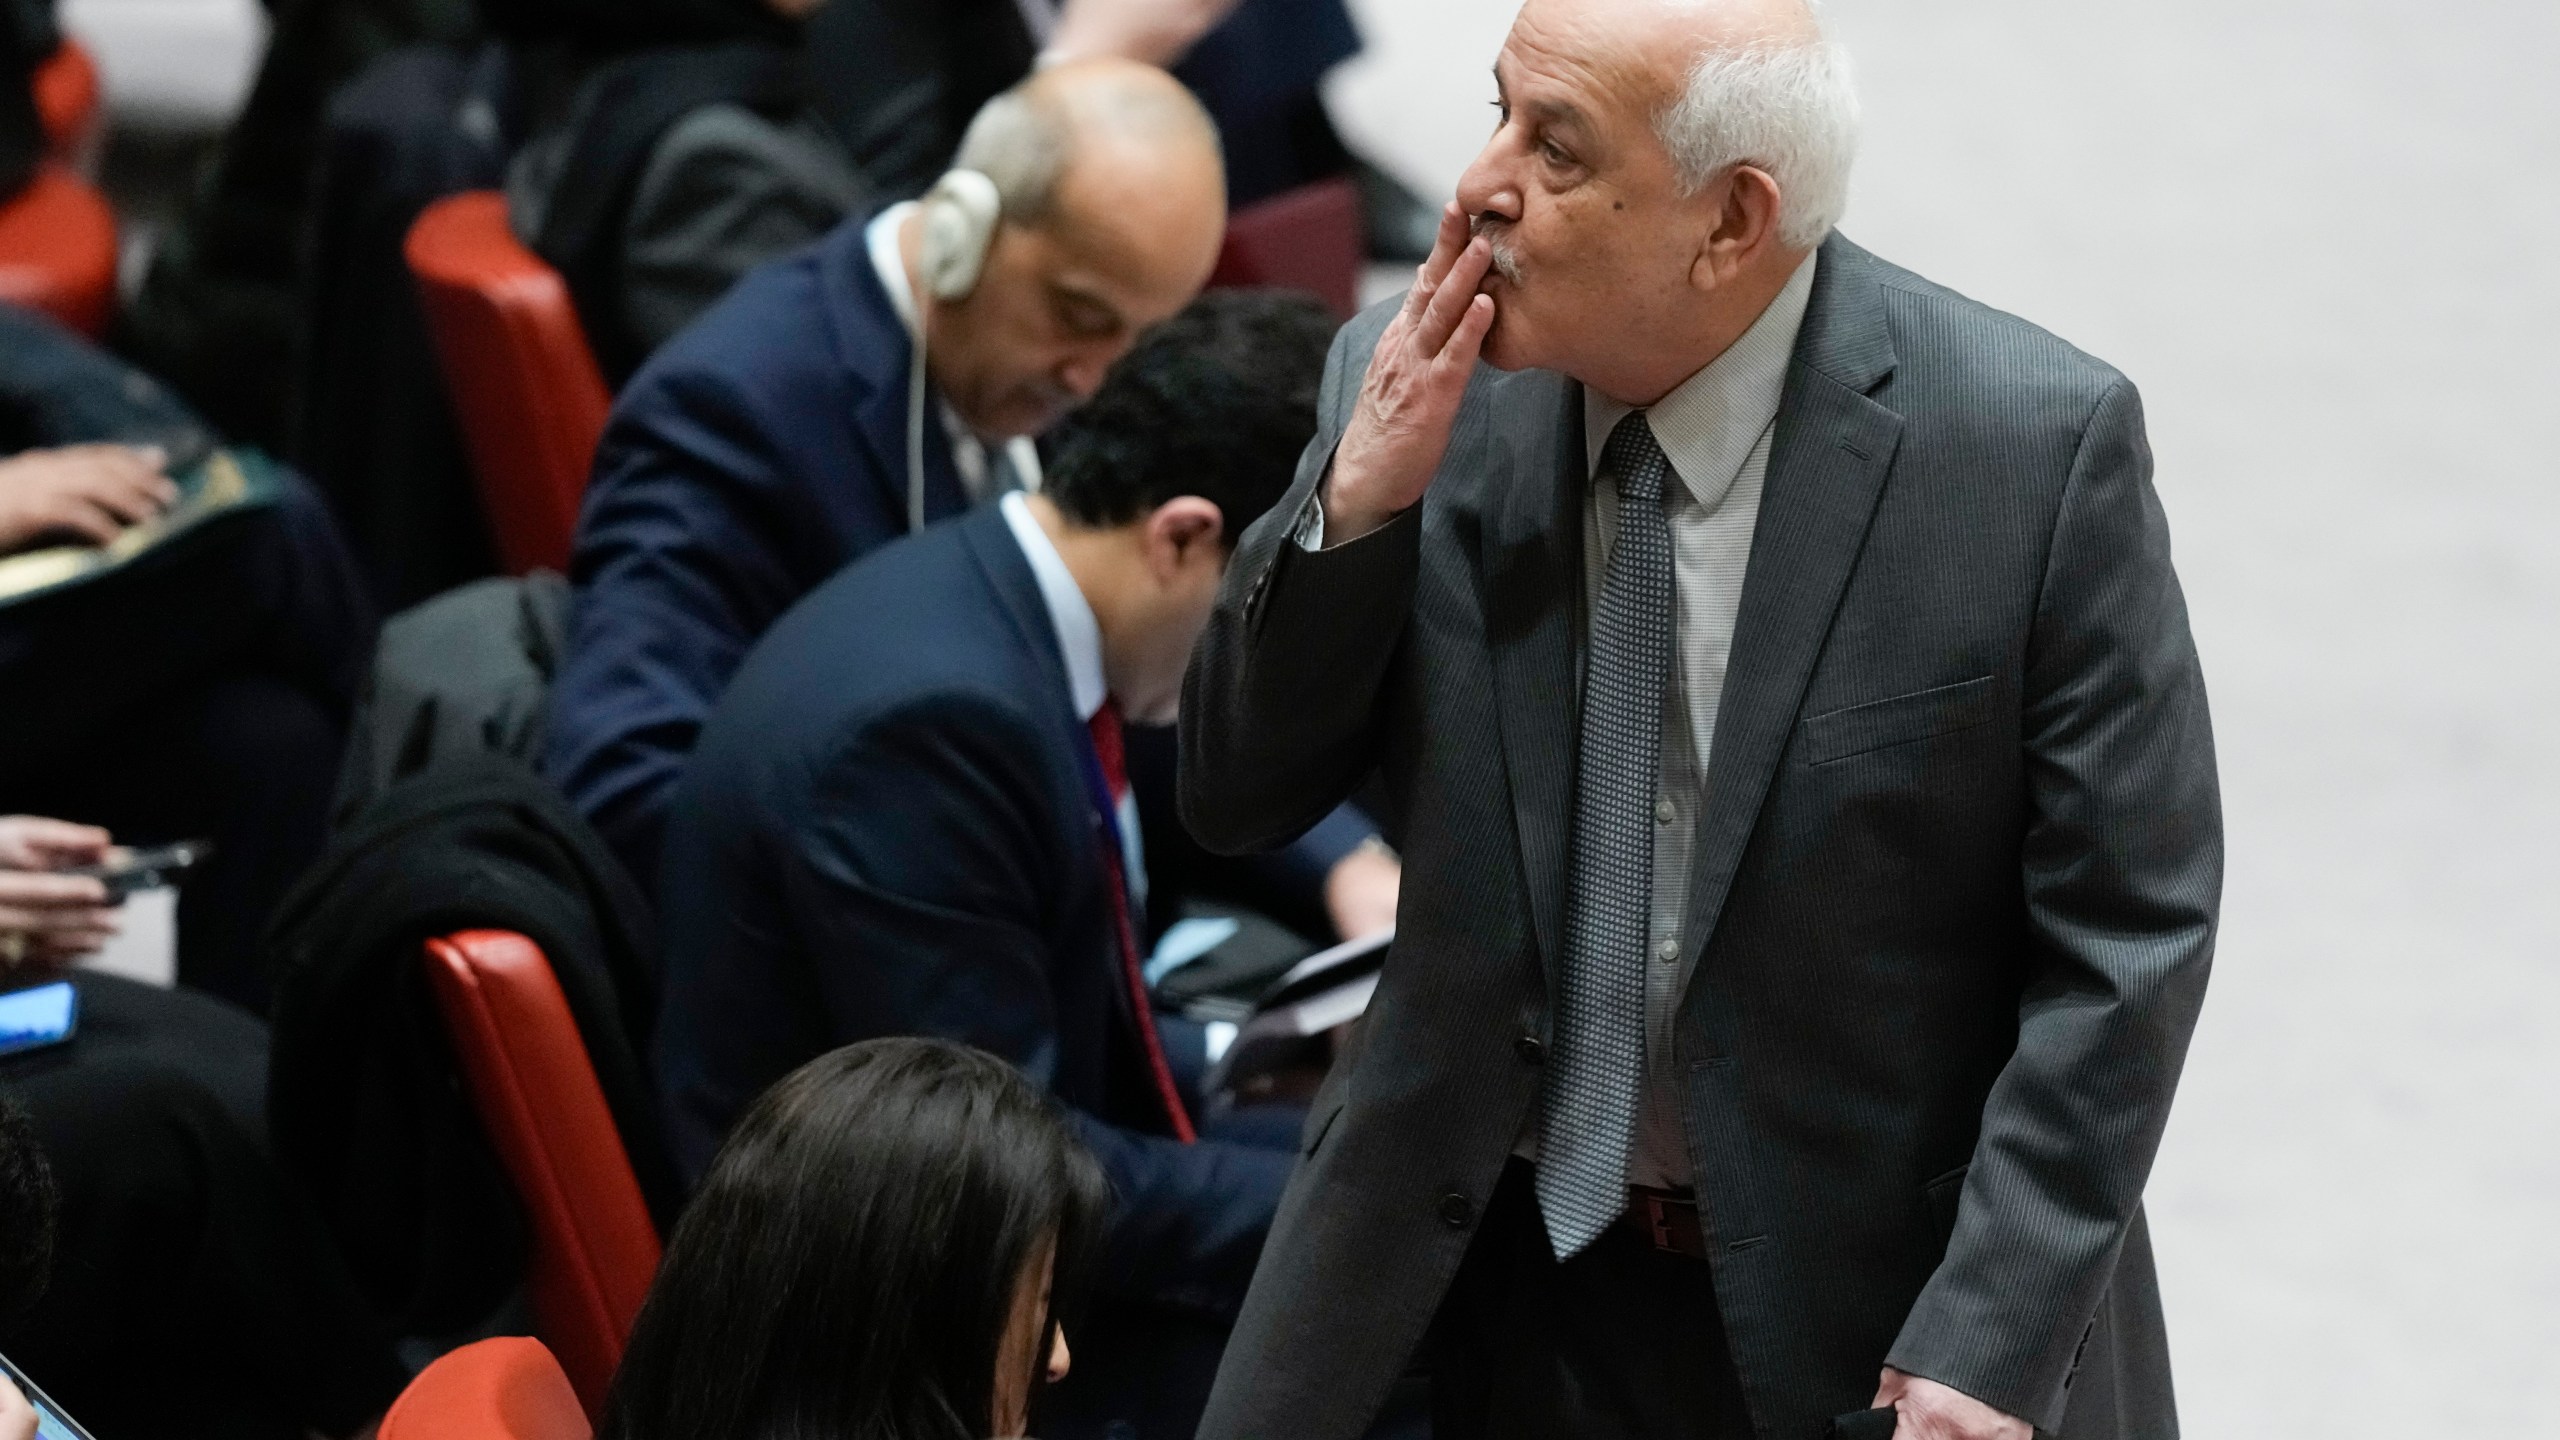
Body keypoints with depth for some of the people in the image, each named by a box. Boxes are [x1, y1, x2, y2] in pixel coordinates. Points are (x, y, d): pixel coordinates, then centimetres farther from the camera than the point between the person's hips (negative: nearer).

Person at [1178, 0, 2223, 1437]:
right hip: (1506, 1281, 3)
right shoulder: (1425, 380, -6)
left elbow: (2128, 933, -12)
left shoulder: (2038, 441, -16)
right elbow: (1237, 801, 0)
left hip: (1894, 1315, -3)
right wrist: (1356, 499, -16)